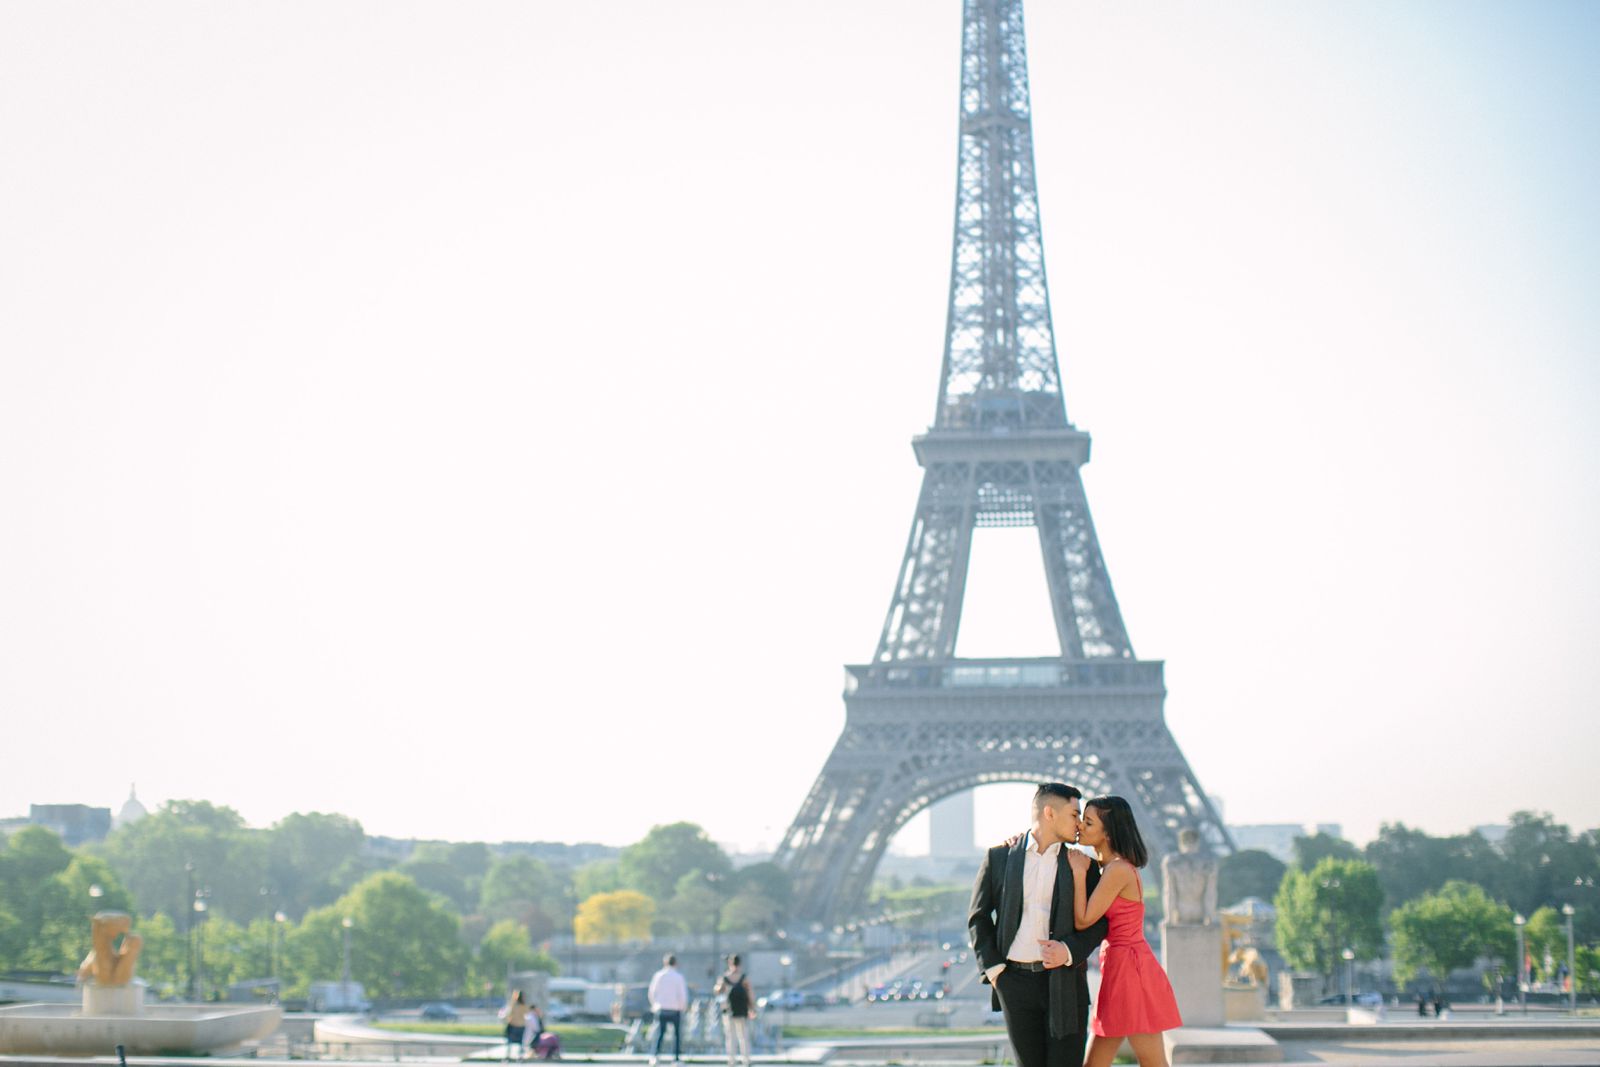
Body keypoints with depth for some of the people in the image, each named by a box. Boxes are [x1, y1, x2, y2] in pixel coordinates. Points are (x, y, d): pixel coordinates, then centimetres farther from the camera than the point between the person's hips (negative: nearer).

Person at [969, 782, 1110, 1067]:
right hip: (1014, 980, 0)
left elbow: (1099, 921, 7)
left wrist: (1069, 950, -12)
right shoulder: (999, 856, 6)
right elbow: (978, 916, 9)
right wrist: (992, 967, -2)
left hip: (1064, 982, 0)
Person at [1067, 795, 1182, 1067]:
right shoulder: (1109, 868, 13)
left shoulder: (1118, 869, -16)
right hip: (1118, 972, 10)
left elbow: (1083, 921, -15)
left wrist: (1079, 873, -9)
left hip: (1131, 970, -10)